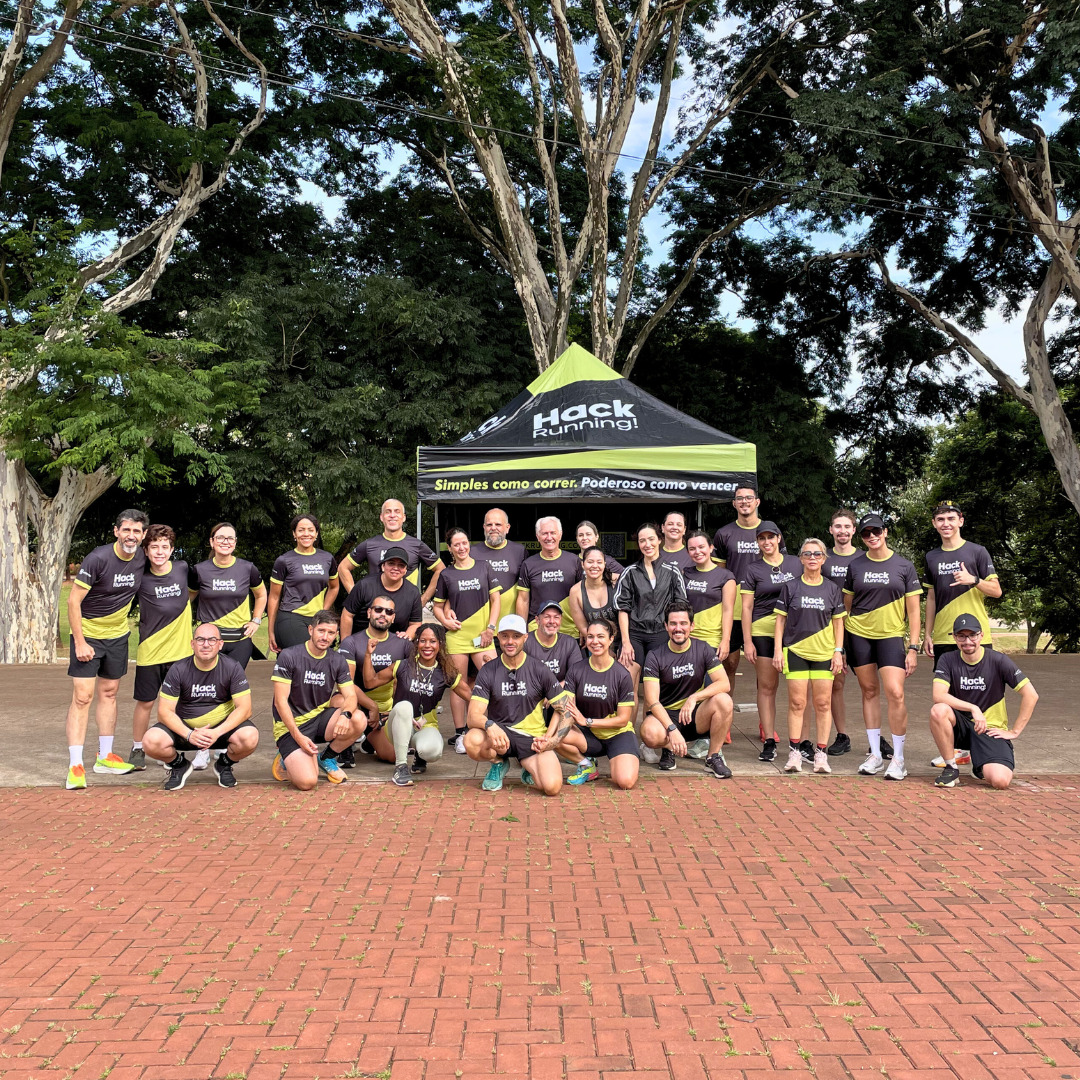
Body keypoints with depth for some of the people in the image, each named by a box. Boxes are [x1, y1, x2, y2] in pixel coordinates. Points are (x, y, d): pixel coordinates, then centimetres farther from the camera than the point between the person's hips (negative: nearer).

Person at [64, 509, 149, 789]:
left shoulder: (143, 559, -6)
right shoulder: (98, 559, -22)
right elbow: (73, 601, -19)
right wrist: (80, 643, -19)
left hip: (117, 634, 5)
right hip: (88, 634, -5)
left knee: (109, 692, 13)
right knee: (82, 696, -8)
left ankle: (105, 756, 24)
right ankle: (75, 766, -6)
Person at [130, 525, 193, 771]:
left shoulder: (182, 569, -3)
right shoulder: (140, 576, -7)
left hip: (180, 649, 1)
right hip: (150, 651, -1)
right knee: (145, 703, 8)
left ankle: (172, 752, 26)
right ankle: (137, 750, 26)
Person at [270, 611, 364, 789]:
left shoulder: (337, 661, 3)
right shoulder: (288, 656, -11)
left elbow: (351, 696, -3)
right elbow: (280, 701, -13)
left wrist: (345, 714, -28)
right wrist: (298, 736, -20)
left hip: (320, 718, 5)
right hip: (291, 726, -5)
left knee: (358, 720, -24)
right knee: (307, 782, -25)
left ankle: (326, 758, 3)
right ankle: (289, 760, 11)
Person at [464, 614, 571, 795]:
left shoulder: (540, 671, 0)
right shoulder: (488, 672, -1)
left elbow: (564, 710, 3)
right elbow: (473, 716, -10)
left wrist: (551, 740, -15)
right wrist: (490, 725, -33)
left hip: (532, 738, 0)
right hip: (499, 733, 0)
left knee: (552, 786, -26)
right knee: (472, 741, -35)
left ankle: (529, 766, 12)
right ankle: (498, 763, 3)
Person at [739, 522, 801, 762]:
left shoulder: (795, 564, 11)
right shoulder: (752, 569, 5)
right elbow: (746, 607, 2)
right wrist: (747, 641, -5)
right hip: (764, 632, -1)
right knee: (767, 686, 0)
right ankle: (769, 742, 5)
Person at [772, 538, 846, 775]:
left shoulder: (832, 588, 8)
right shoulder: (790, 586, 5)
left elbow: (838, 622, 10)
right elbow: (780, 620, 5)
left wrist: (838, 651, 2)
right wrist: (777, 650, -1)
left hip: (824, 653, 1)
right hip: (795, 651, -1)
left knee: (823, 703, 1)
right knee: (797, 703, -2)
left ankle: (821, 754, 8)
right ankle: (794, 753, 4)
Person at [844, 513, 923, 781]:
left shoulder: (903, 566, 0)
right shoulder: (855, 565, 5)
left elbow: (913, 611, 1)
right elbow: (846, 604, 13)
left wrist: (913, 647, -5)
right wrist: (840, 644, 10)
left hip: (891, 635, -2)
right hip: (858, 635, 2)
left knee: (895, 693, -13)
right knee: (869, 691, 7)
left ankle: (898, 759, -1)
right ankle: (875, 754, 17)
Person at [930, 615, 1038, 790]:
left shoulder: (998, 661, -7)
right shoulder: (947, 660, -4)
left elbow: (1031, 695, -8)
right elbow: (938, 696, -17)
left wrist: (1014, 731, -8)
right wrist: (973, 708, -28)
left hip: (991, 729, -1)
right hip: (960, 727, 1)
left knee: (1001, 781, -26)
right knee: (938, 710, -34)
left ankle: (982, 767, 14)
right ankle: (951, 768, -13)